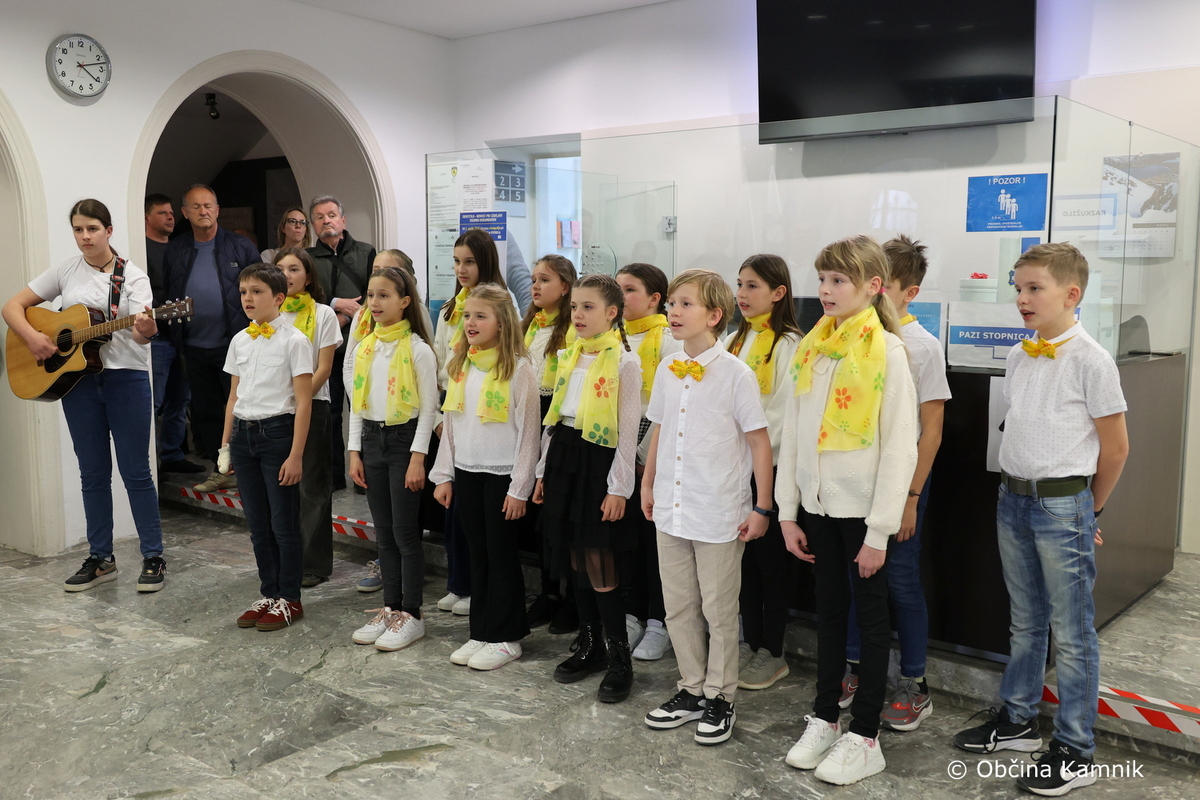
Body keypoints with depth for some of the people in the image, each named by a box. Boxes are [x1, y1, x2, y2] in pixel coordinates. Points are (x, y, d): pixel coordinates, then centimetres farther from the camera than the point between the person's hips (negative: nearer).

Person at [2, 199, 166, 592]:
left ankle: (153, 558, 8)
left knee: (135, 471, 0)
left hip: (126, 378, -3)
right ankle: (100, 559, 20)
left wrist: (147, 331, -37)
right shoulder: (65, 271, 6)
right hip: (77, 380, 3)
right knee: (93, 473, 9)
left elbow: (141, 332, -14)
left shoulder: (133, 277, -1)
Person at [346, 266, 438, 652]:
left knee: (405, 532, -1)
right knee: (384, 532, 11)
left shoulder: (417, 348, -10)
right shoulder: (363, 348, 8)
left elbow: (428, 407, -10)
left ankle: (411, 615, 9)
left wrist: (417, 458, -15)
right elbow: (356, 403, 12)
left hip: (404, 439, -6)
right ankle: (390, 608, 21)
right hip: (372, 439, 6)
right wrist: (355, 452, 7)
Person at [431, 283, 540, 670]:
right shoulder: (461, 365, 8)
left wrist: (520, 488, -12)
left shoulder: (518, 368, -11)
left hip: (502, 475, -6)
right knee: (478, 555, 13)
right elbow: (450, 423, 12)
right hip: (466, 473, 6)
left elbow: (528, 431, -11)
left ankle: (506, 638, 16)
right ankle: (481, 632, 24)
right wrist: (443, 474, 9)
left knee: (502, 555, 4)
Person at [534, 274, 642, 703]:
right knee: (577, 560, 12)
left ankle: (619, 659, 8)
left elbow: (628, 430, -11)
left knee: (600, 564, -4)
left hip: (599, 459, -7)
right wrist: (544, 470, 14)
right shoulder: (568, 357, 11)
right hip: (564, 454, 7)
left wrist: (619, 487, -14)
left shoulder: (624, 362, -9)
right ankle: (589, 644, 26)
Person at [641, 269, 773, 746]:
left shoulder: (735, 374, -11)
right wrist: (647, 484, 16)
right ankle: (691, 690, 30)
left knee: (719, 610, 7)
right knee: (678, 607, 14)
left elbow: (760, 442, -8)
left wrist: (761, 508, -9)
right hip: (671, 508, 5)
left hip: (719, 514, -5)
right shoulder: (666, 371, 5)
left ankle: (720, 698, 23)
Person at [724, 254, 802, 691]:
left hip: (771, 467, -6)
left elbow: (783, 413, -14)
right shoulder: (734, 341, 12)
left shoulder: (790, 345, -9)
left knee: (771, 558, 3)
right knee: (744, 555, 12)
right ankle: (751, 643, 25)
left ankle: (773, 653, 16)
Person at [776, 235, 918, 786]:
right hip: (817, 504, 5)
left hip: (862, 508, -5)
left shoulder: (887, 351, -10)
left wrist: (880, 531, -14)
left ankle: (864, 737, 19)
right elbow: (791, 432, 8)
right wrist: (787, 511, 5)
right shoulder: (810, 348, 6)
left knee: (871, 617, 8)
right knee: (828, 613, 16)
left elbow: (901, 446, -12)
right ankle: (824, 719, 29)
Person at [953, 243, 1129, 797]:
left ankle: (1074, 751, 14)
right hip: (1013, 500, 7)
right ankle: (1016, 719, 34)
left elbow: (1115, 447, -7)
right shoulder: (1018, 358, 7)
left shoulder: (1090, 361, -13)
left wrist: (1089, 508, 3)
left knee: (1071, 633, 3)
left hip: (1064, 506, -7)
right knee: (1025, 622, 19)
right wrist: (1016, 489, 13)